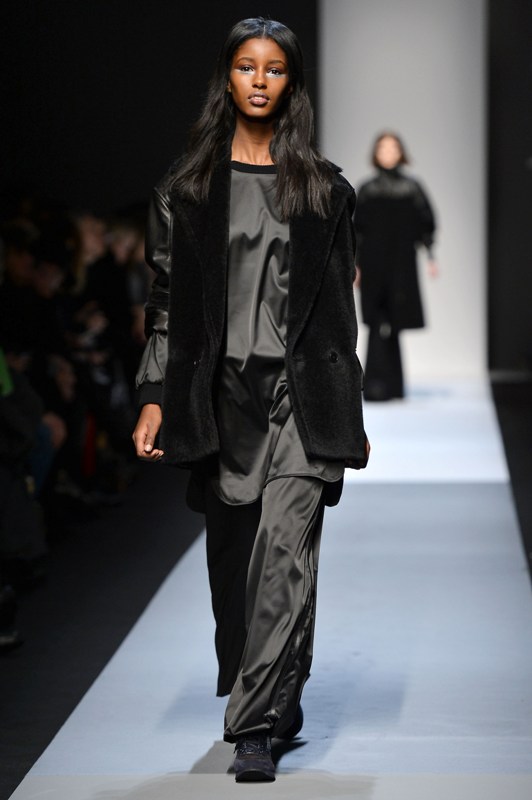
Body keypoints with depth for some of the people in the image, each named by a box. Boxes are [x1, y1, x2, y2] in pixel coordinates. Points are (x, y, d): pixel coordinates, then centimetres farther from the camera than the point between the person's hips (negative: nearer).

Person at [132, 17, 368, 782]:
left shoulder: (324, 188, 6)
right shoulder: (187, 186, 7)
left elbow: (340, 302, 8)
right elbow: (166, 299, 6)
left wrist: (350, 412, 7)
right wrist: (154, 398, -2)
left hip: (301, 392, -2)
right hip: (220, 392, 2)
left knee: (285, 551, -13)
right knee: (233, 556, 9)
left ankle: (256, 726, -13)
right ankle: (276, 698, 29)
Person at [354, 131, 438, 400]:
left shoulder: (412, 187, 6)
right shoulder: (366, 189, 5)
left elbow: (426, 224, 4)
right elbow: (357, 229, 5)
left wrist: (431, 257, -4)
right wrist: (355, 264, -1)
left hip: (402, 266, 1)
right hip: (374, 265, -1)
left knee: (392, 325, 6)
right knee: (380, 324, -9)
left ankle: (388, 386, 16)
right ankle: (377, 384, -13)